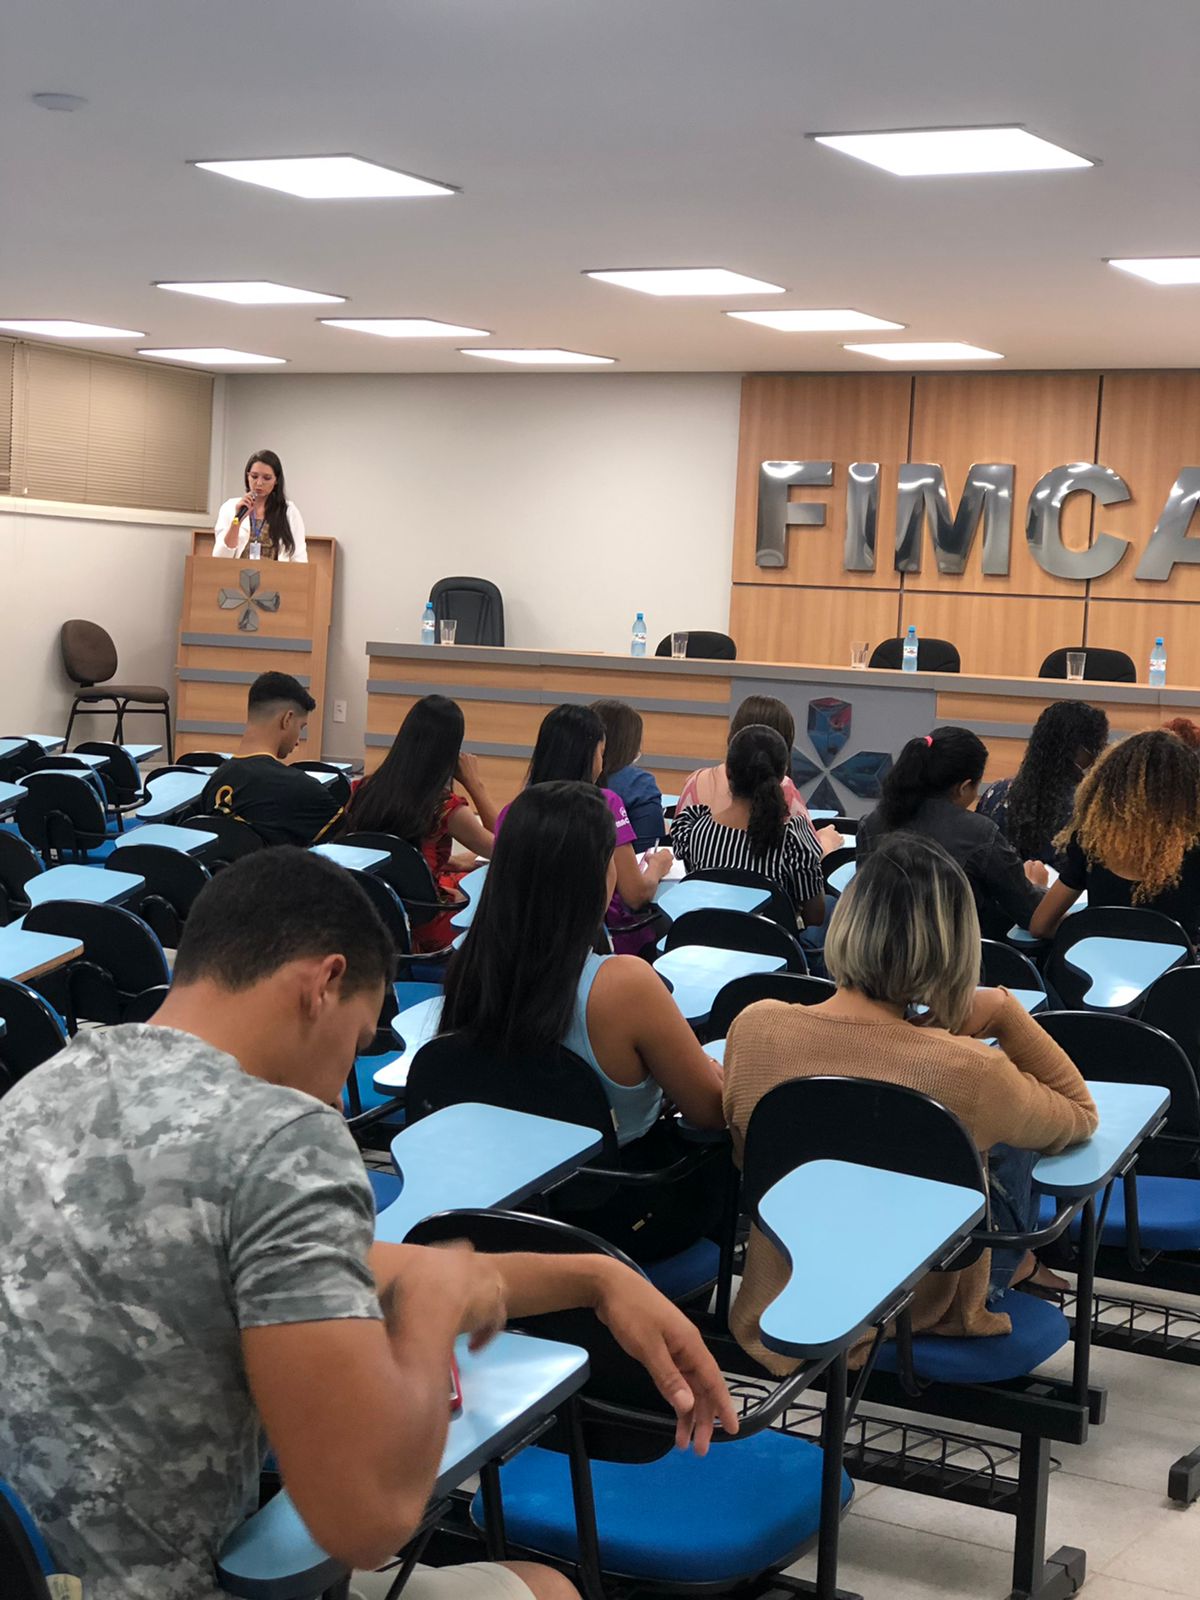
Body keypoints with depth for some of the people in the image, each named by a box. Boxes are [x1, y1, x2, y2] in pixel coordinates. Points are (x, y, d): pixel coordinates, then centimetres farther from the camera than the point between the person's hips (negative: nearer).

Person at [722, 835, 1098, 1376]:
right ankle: (1014, 1270, 47)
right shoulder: (967, 1073, -30)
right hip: (917, 1317, -3)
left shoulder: (753, 1027, -20)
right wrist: (1004, 1012, -10)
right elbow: (1081, 1117, -7)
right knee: (1011, 1134, 24)